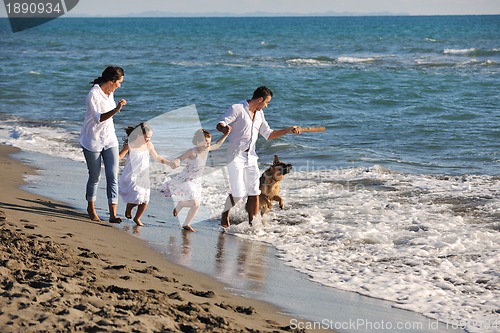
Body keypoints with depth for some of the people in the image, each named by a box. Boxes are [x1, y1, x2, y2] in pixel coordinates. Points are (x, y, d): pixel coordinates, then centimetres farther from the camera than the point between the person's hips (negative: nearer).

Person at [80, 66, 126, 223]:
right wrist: (116, 110, -39)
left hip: (109, 140, 6)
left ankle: (113, 214, -10)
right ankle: (91, 208, 31)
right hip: (93, 141, -6)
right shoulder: (93, 94, -18)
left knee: (113, 176, -6)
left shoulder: (110, 92, 6)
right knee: (95, 177, 7)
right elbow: (98, 118, -29)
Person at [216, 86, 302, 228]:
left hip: (251, 157, 7)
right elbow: (220, 124, -16)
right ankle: (225, 214, 17)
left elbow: (268, 134, 21)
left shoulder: (259, 114, 15)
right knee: (238, 193, -9)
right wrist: (224, 128, -40)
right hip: (236, 156, -7)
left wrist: (288, 130, 11)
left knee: (254, 193, 1)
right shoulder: (237, 109, -7)